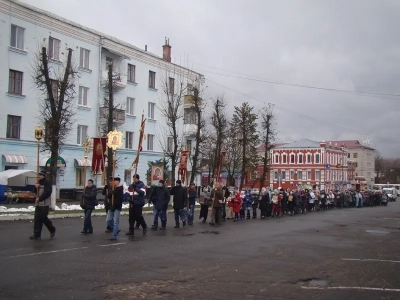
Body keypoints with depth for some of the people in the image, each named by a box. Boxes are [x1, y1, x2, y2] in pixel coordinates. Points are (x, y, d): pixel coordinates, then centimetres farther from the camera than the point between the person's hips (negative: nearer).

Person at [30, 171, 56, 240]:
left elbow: (47, 193, -19)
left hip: (44, 204, -8)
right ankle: (37, 234, 6)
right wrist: (36, 187, 0)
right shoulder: (39, 183, 18)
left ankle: (52, 230, 15)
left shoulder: (47, 183, -9)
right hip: (38, 203, 8)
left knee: (43, 218, -6)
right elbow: (36, 192, 21)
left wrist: (39, 198, -20)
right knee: (37, 219, 4)